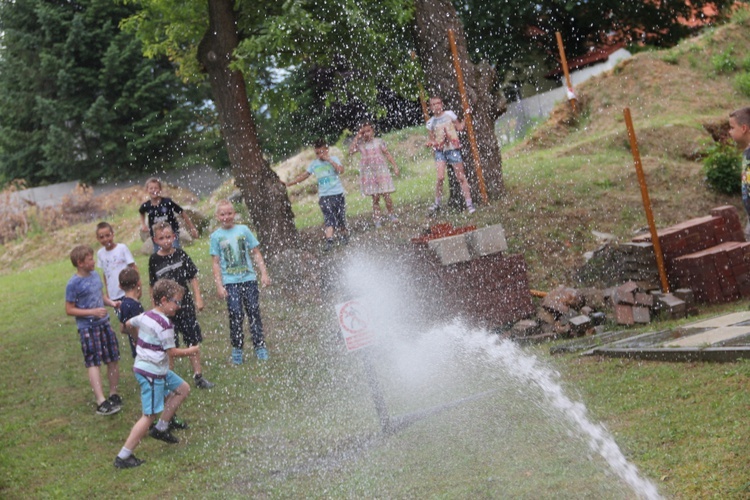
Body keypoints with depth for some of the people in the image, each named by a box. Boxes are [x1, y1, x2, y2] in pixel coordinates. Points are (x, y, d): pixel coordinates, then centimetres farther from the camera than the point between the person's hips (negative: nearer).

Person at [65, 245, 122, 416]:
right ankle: (101, 403, -13)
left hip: (104, 323, 7)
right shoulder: (74, 284, -13)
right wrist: (93, 312, -19)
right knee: (93, 363, -9)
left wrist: (111, 303, 1)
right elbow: (69, 310, -11)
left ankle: (113, 395, 26)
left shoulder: (95, 275, 7)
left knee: (113, 360, 11)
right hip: (87, 327, -7)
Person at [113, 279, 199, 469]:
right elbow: (172, 352, -17)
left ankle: (161, 428, 25)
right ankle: (123, 457, -7)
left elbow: (128, 324, 24)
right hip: (152, 373, -10)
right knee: (149, 415, -8)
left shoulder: (146, 316, 7)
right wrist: (190, 351, -1)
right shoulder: (164, 324, -20)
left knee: (183, 389, 21)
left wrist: (141, 337, 42)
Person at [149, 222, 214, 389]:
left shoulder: (181, 254, -2)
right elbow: (153, 286, 2)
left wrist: (198, 298, 0)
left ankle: (198, 376, 18)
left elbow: (193, 278, 4)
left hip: (185, 304, 2)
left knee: (193, 341, 9)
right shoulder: (154, 260, -4)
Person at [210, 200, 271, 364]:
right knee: (236, 314, -7)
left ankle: (260, 346, 6)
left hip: (249, 278, 1)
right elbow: (216, 263, 4)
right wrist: (219, 285, -2)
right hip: (230, 282, -1)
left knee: (254, 311, -1)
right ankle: (237, 349, 4)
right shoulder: (216, 236, 4)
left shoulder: (243, 230, 7)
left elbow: (256, 253, 9)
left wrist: (264, 274, 2)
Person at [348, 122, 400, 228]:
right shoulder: (360, 144, 1)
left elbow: (387, 154, 3)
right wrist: (357, 137, -12)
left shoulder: (379, 141, 0)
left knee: (386, 195, -1)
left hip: (381, 171, 0)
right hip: (369, 174, 0)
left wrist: (395, 166, -2)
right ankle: (377, 220, 9)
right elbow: (351, 151, -15)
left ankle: (391, 214, 19)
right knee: (375, 198, 2)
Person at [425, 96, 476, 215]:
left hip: (453, 148, -1)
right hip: (440, 151, 1)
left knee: (461, 177, 0)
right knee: (440, 177, -14)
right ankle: (437, 203, 1)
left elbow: (459, 127, 12)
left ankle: (469, 204, 3)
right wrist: (430, 143, -5)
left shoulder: (449, 114, 5)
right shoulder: (431, 122, 9)